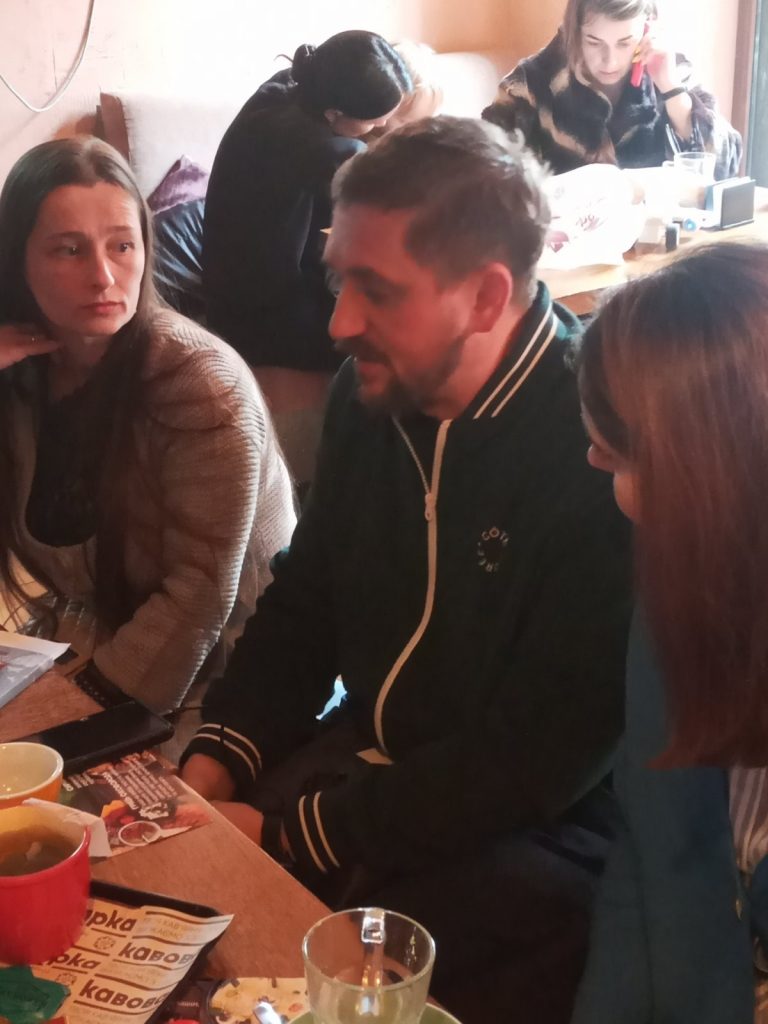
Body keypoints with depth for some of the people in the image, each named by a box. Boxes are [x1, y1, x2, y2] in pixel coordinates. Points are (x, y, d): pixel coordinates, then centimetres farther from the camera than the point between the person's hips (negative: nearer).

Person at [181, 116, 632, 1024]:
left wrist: (294, 835, -19)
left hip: (544, 825, -6)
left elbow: (541, 756, -22)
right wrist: (214, 762, -4)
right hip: (369, 763, 6)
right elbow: (303, 602, 11)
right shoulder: (371, 391, -1)